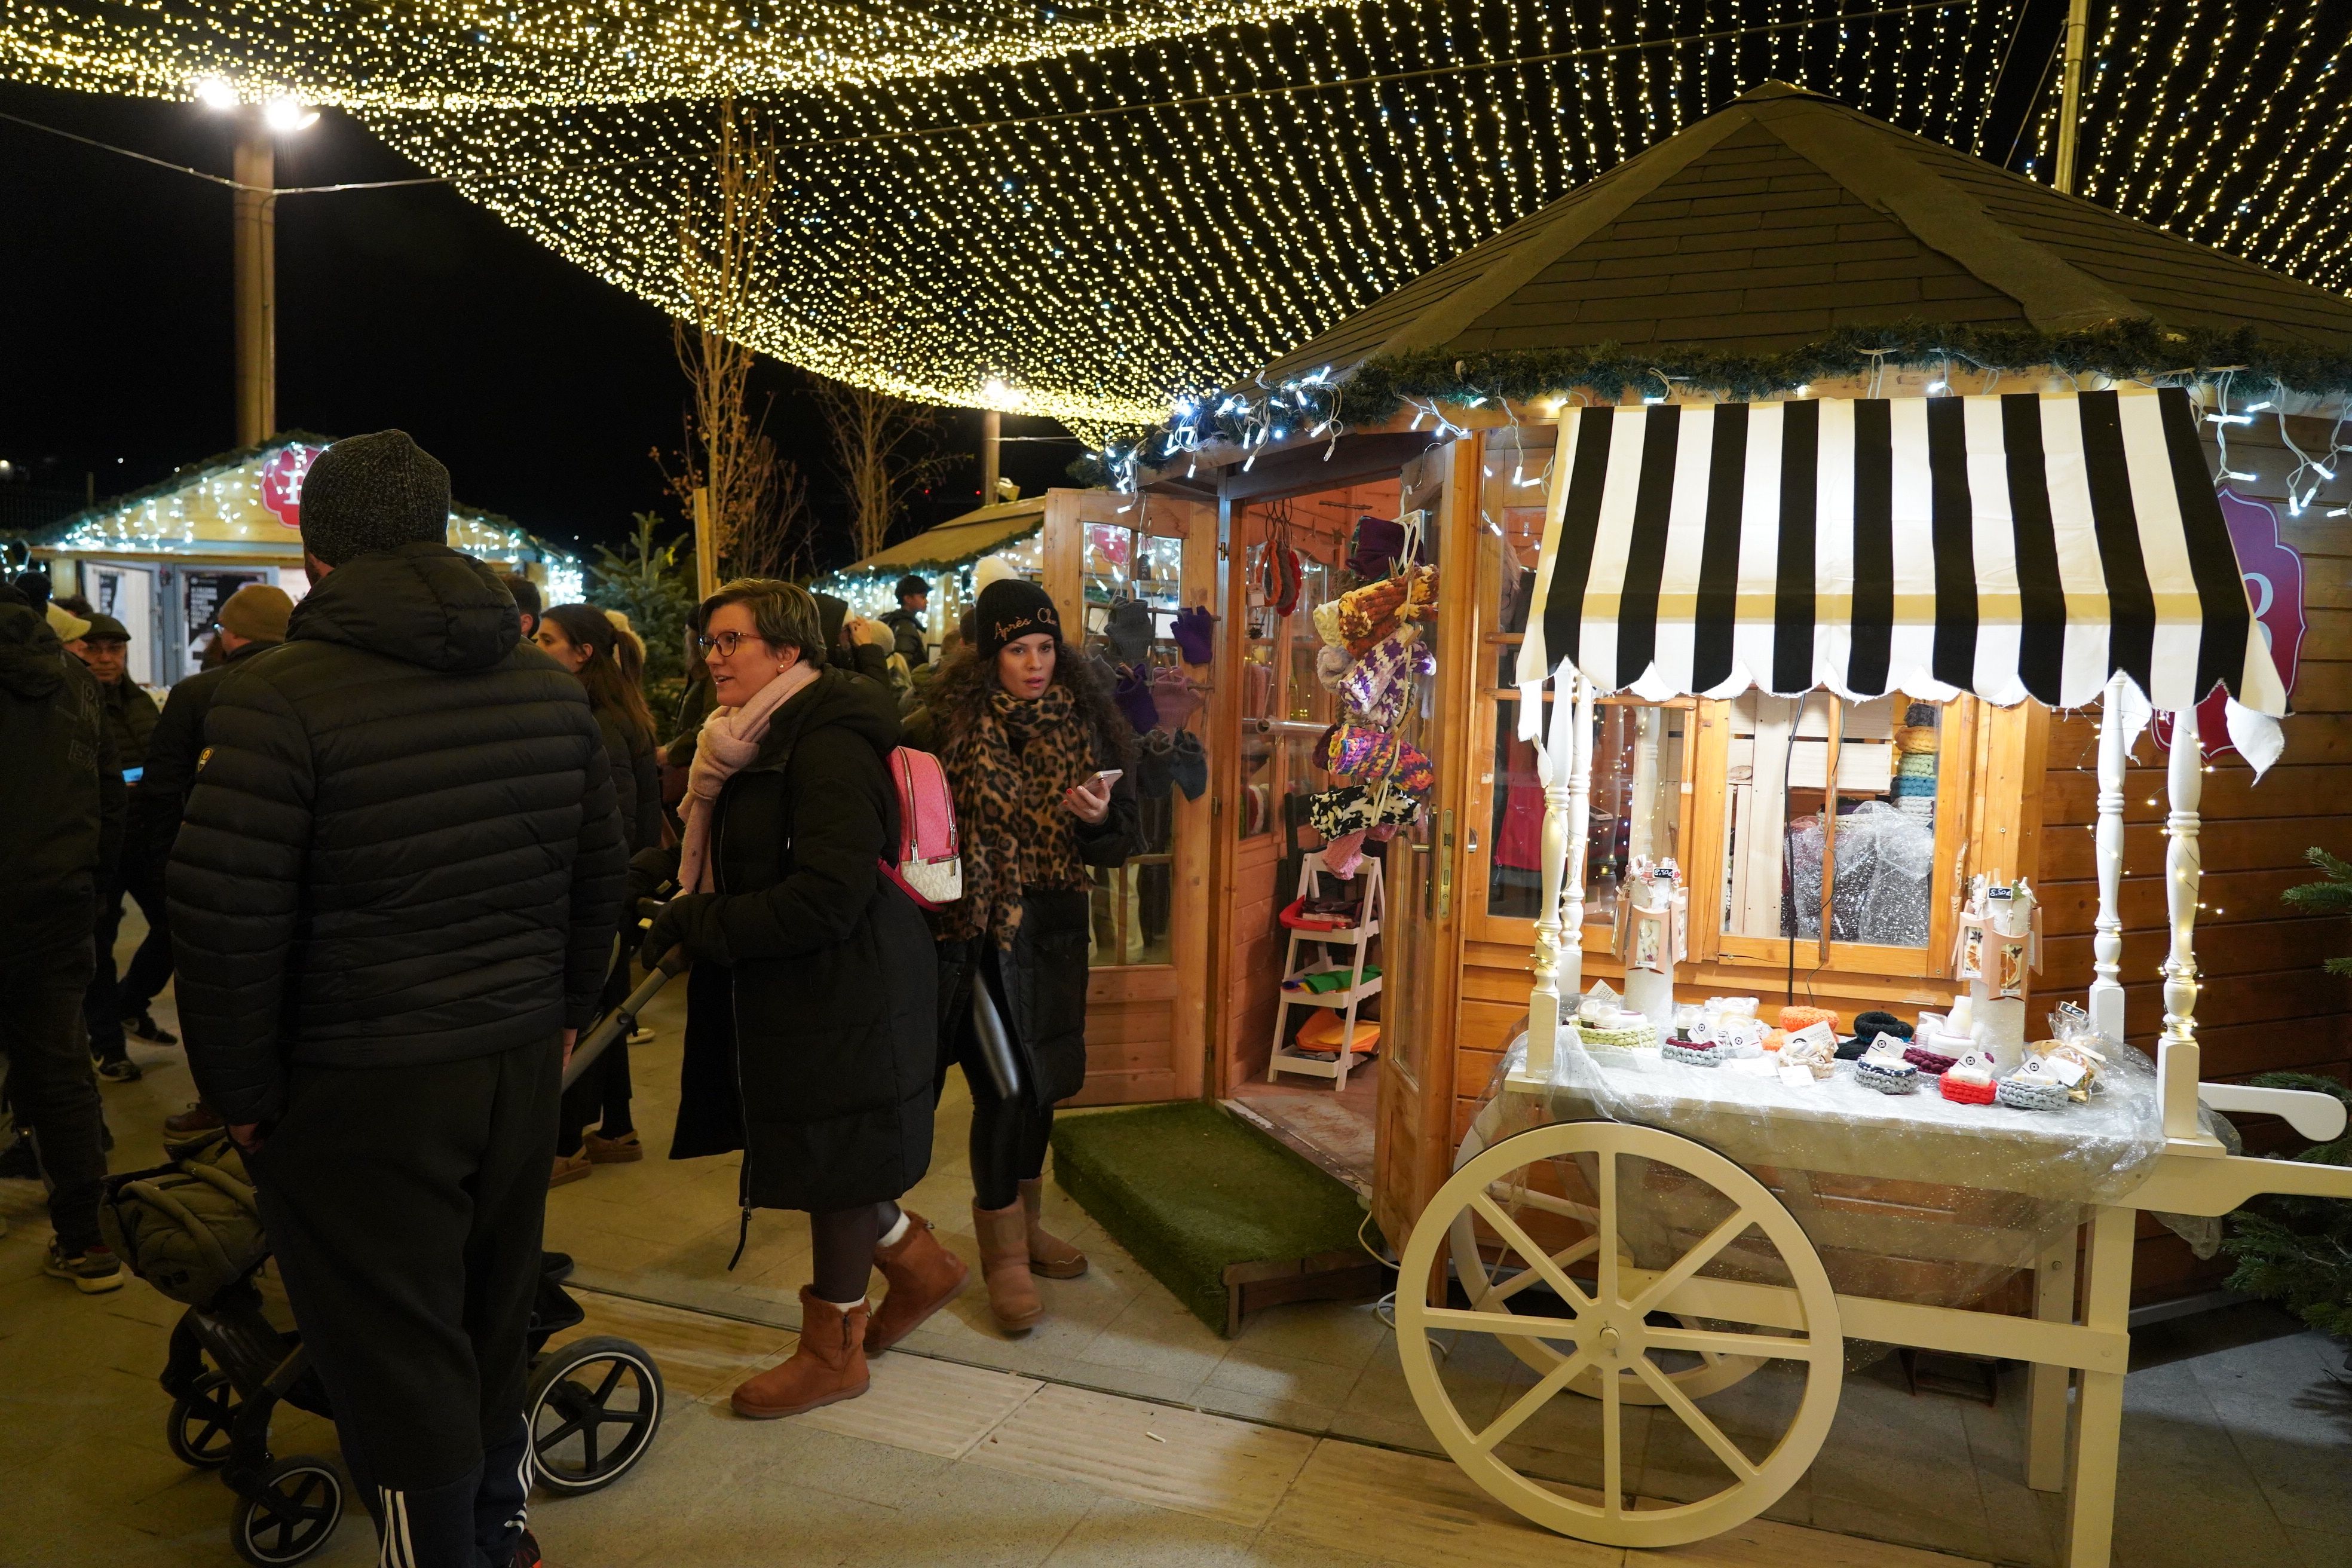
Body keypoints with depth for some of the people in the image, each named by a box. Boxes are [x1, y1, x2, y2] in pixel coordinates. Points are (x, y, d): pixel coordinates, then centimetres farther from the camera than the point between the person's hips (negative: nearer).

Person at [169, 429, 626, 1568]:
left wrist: (242, 1090, -4)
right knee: (493, 1312, 23)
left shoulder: (278, 697, -15)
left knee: (393, 1349, 9)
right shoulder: (550, 687, 3)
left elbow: (227, 919, -16)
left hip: (359, 1089, -6)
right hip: (519, 1059, 6)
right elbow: (600, 871, 10)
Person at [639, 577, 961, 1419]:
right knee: (827, 1158, 17)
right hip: (788, 990, 10)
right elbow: (729, 857, 21)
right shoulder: (763, 737, 12)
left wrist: (700, 925, -20)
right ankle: (920, 1262, 37)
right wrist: (672, 901, 4)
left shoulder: (828, 744, -21)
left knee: (834, 1166, 5)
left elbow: (829, 897, -27)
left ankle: (833, 1350, 23)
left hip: (843, 993, -9)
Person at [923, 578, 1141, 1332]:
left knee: (1041, 1080, 15)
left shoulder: (1082, 723, 4)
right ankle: (1004, 1252, 15)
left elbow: (1120, 841, 6)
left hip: (1055, 931, 5)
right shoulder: (951, 724, -9)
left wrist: (1099, 818, -14)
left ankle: (1024, 1221, 35)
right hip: (980, 932, -5)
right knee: (1003, 1087, -3)